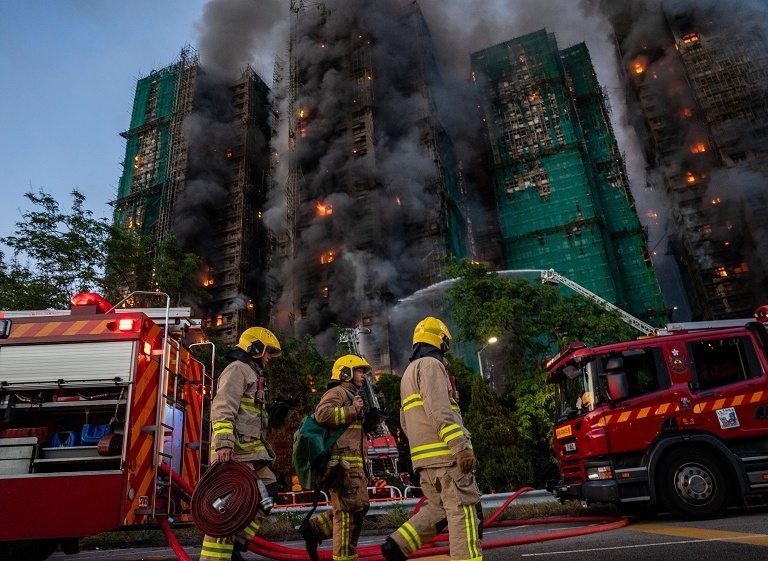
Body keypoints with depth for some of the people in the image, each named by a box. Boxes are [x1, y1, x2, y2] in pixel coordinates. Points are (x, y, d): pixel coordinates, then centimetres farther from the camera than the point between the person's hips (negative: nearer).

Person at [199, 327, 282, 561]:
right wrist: (223, 443, -29)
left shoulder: (253, 374, 26)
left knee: (267, 493, 10)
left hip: (251, 449, 10)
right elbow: (223, 410, -19)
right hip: (235, 450, -10)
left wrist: (262, 448, 25)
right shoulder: (238, 369, -5)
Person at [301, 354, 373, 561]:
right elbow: (322, 414, -24)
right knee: (349, 509, -6)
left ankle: (314, 529, 20)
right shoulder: (337, 392, -5)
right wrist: (352, 411, -17)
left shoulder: (352, 396, 26)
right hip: (343, 461, -10)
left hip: (354, 462, 10)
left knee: (359, 506, 13)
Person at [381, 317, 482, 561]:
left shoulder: (409, 372, 24)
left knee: (439, 508, 15)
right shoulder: (430, 364, -6)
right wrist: (460, 445, -22)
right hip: (444, 453, -9)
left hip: (425, 456, 9)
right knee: (462, 509, -6)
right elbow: (439, 410, -19)